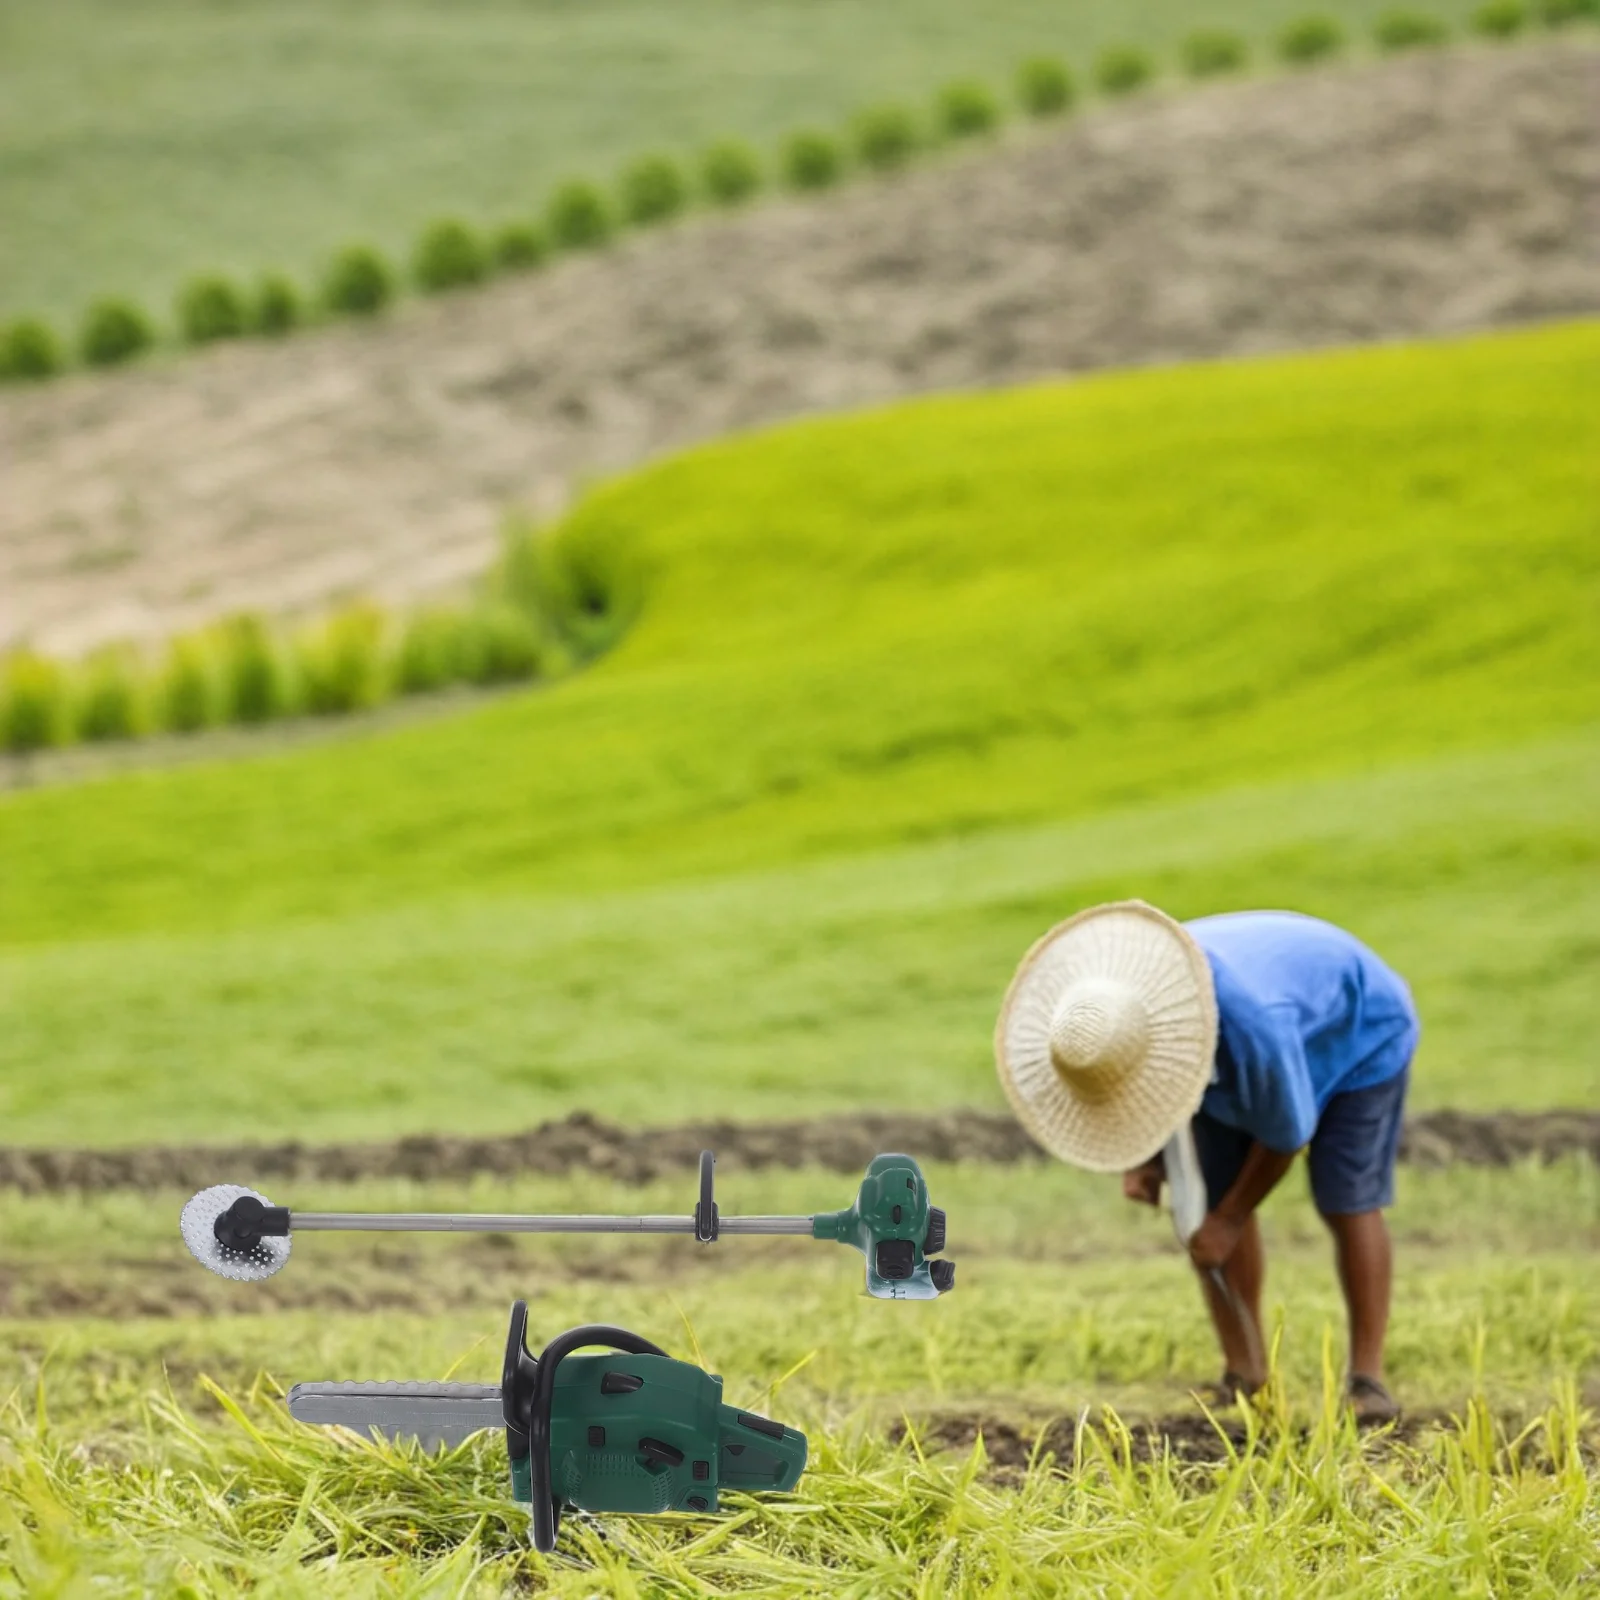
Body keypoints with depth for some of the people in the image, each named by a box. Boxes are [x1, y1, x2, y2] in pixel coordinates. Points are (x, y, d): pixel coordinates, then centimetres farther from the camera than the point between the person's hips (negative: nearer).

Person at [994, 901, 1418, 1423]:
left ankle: (1366, 1379, -6)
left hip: (1356, 1034, -6)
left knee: (1348, 1202, -14)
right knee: (1213, 1196, -4)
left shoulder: (1255, 1024, -48)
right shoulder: (1104, 1009, -30)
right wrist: (1140, 1158, -20)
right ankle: (1244, 1375, 3)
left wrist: (1231, 1218, -16)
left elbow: (1286, 1133, -27)